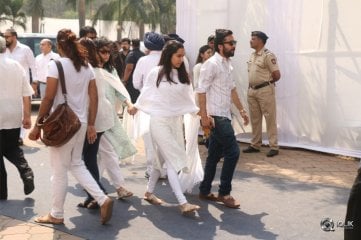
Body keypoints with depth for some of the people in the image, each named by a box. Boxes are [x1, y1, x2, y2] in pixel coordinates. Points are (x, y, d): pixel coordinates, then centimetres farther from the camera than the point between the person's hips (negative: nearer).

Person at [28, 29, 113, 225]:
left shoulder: (56, 64, -12)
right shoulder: (86, 66, 7)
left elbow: (48, 98, -14)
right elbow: (94, 98, 6)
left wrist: (37, 125, -7)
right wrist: (91, 124, 10)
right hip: (80, 122, 7)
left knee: (59, 170, 5)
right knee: (76, 164, 19)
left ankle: (57, 214, 18)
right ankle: (102, 199, 8)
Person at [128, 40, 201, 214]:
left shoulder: (183, 75, 5)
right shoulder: (156, 73, -6)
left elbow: (188, 97, 8)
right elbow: (146, 92, 7)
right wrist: (135, 107, 19)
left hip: (176, 120, 5)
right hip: (160, 120, -5)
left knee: (163, 158, 14)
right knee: (173, 160, -11)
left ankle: (149, 192, 32)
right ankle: (183, 203, -14)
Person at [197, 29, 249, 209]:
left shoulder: (228, 64, 14)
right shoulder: (211, 64, -13)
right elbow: (201, 91, -17)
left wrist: (241, 110, 20)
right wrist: (204, 116, -21)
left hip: (224, 116, 9)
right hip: (215, 116, -9)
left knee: (215, 155, 14)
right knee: (233, 152, -10)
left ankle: (204, 191, 24)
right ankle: (224, 193, 1)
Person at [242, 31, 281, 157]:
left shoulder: (268, 55, -13)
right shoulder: (252, 55, 12)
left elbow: (277, 75, -13)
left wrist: (267, 82, 1)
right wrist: (251, 87, 11)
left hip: (265, 90, -8)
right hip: (252, 90, 8)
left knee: (270, 119, -3)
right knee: (255, 119, 13)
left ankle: (274, 147, 2)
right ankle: (255, 145, 22)